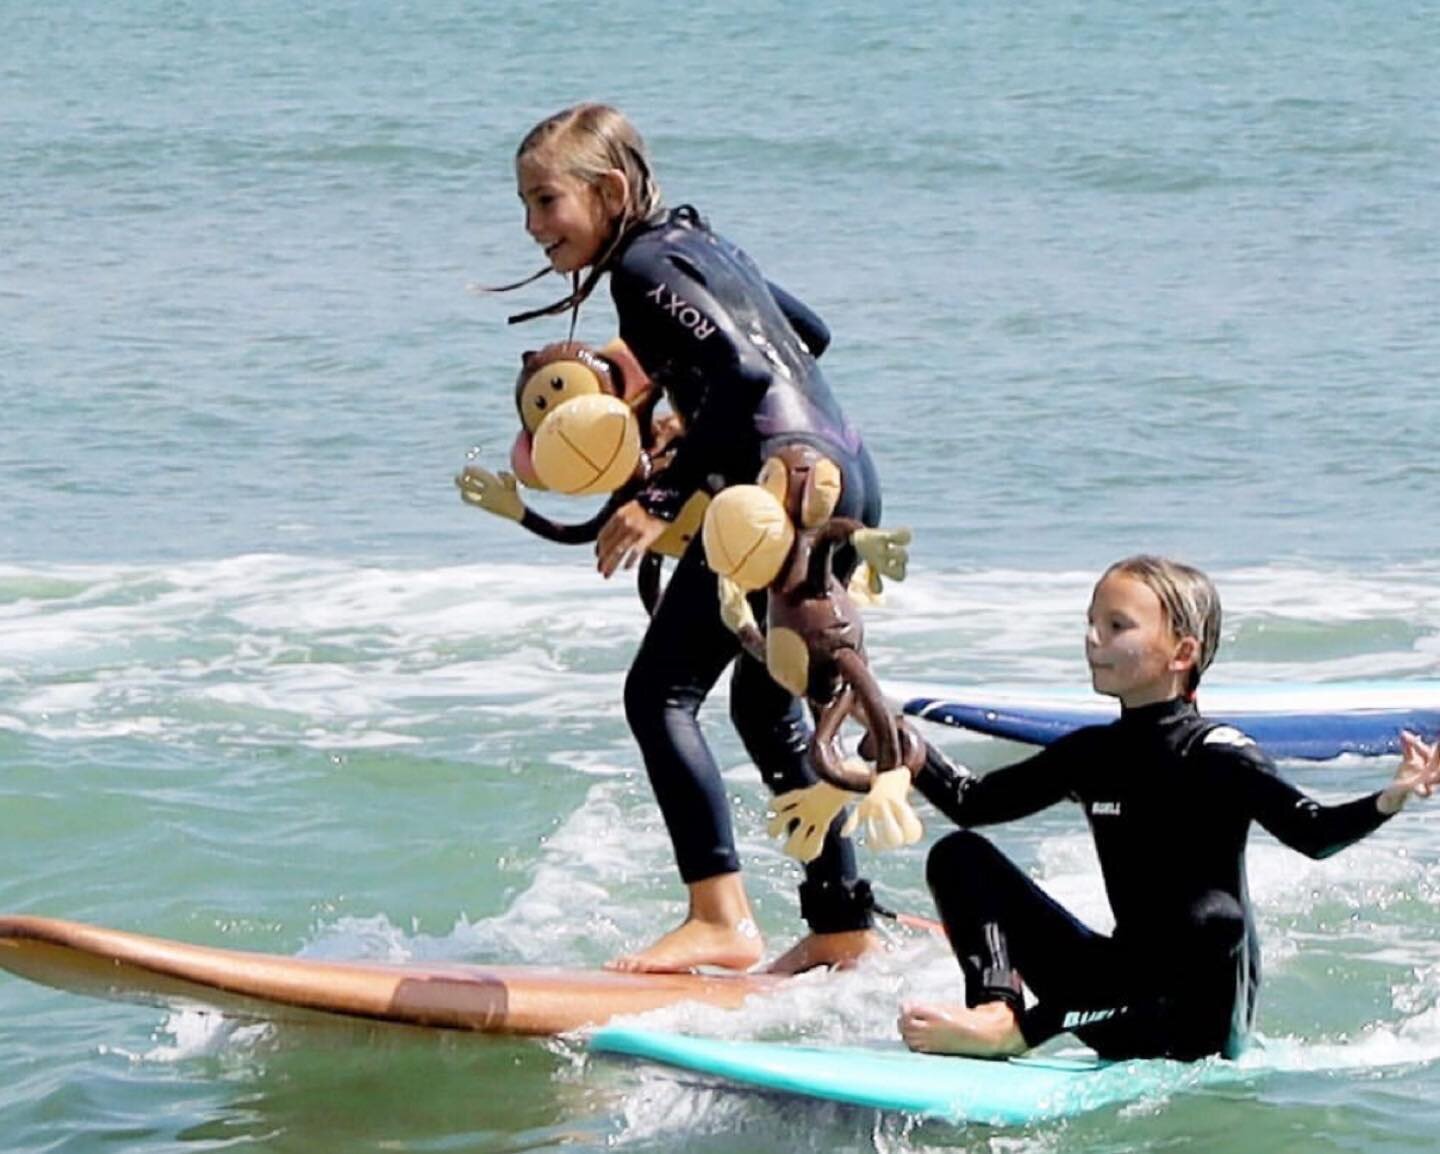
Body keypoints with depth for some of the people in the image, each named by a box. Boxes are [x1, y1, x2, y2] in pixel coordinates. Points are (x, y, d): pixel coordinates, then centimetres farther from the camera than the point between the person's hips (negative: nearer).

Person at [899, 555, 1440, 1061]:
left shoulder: (1214, 754, -11)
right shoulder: (1090, 753, 8)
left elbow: (1313, 832, -24)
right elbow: (972, 803, 18)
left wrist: (1390, 799, -42)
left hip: (1201, 1016, -6)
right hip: (1125, 987, 6)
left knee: (1213, 919, -41)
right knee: (960, 856, 2)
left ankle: (1011, 1032, -39)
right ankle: (994, 1006, -26)